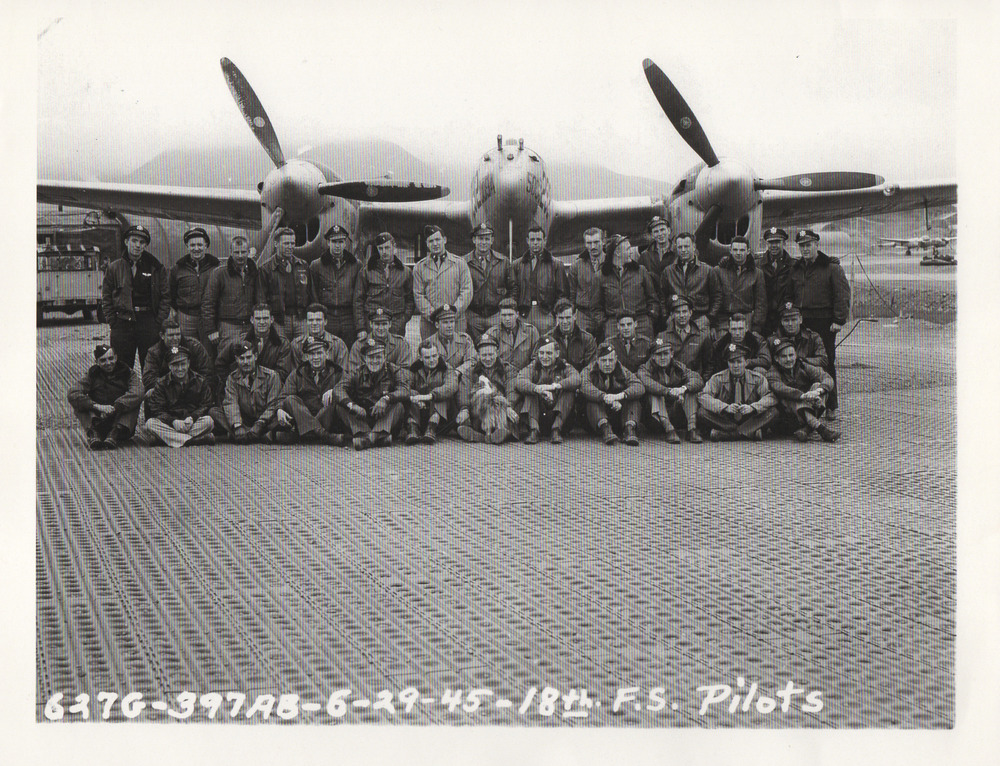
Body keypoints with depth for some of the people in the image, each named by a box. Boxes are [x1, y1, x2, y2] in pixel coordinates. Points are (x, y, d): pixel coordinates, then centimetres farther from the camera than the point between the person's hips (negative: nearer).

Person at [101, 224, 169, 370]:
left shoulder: (156, 268, 6)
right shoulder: (113, 268, 7)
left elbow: (165, 297, 6)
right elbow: (106, 299, 10)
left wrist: (159, 323, -3)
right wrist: (113, 323, 0)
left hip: (149, 322, 0)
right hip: (122, 323, 1)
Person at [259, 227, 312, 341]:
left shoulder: (303, 265, 15)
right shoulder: (266, 268, 2)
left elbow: (310, 292, 17)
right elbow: (262, 297, 1)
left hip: (301, 319, 3)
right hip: (279, 321, -3)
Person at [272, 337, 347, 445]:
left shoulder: (337, 372, 12)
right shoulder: (297, 373, 15)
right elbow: (283, 397, 5)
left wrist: (333, 391, -28)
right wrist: (280, 410, -17)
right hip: (300, 419, 2)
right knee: (290, 399, -23)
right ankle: (325, 436, -46)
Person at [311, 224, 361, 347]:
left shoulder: (356, 265, 8)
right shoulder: (316, 266, 7)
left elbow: (359, 299, 4)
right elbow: (313, 298, 7)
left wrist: (360, 327, -4)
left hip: (349, 319, 1)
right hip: (325, 320, 0)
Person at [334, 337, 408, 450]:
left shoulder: (394, 371, 5)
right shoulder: (357, 373, 7)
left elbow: (404, 391, -15)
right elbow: (338, 389, -11)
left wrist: (386, 399, -35)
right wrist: (352, 405, -31)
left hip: (386, 421, -1)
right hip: (361, 419, 1)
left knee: (398, 405, -27)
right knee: (341, 406, -19)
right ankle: (362, 433, -40)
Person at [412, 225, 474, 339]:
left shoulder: (460, 263, 9)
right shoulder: (419, 267, 11)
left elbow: (467, 292, 2)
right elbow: (418, 295, 5)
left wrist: (452, 313, -10)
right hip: (429, 324, 1)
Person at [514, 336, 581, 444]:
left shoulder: (564, 367, 4)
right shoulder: (533, 367, 5)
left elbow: (576, 380, -20)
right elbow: (519, 381, -17)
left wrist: (554, 386, -33)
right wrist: (538, 389, -36)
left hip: (559, 412, 0)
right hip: (537, 414, 1)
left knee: (569, 390, -20)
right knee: (530, 390, -19)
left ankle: (556, 429, -23)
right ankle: (533, 430, -29)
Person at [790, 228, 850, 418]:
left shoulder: (831, 267, -1)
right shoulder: (796, 268, 15)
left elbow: (843, 294, -5)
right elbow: (790, 295, 22)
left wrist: (839, 320, -12)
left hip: (824, 323, -4)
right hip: (801, 323, 4)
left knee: (827, 364, 0)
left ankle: (830, 407, 8)